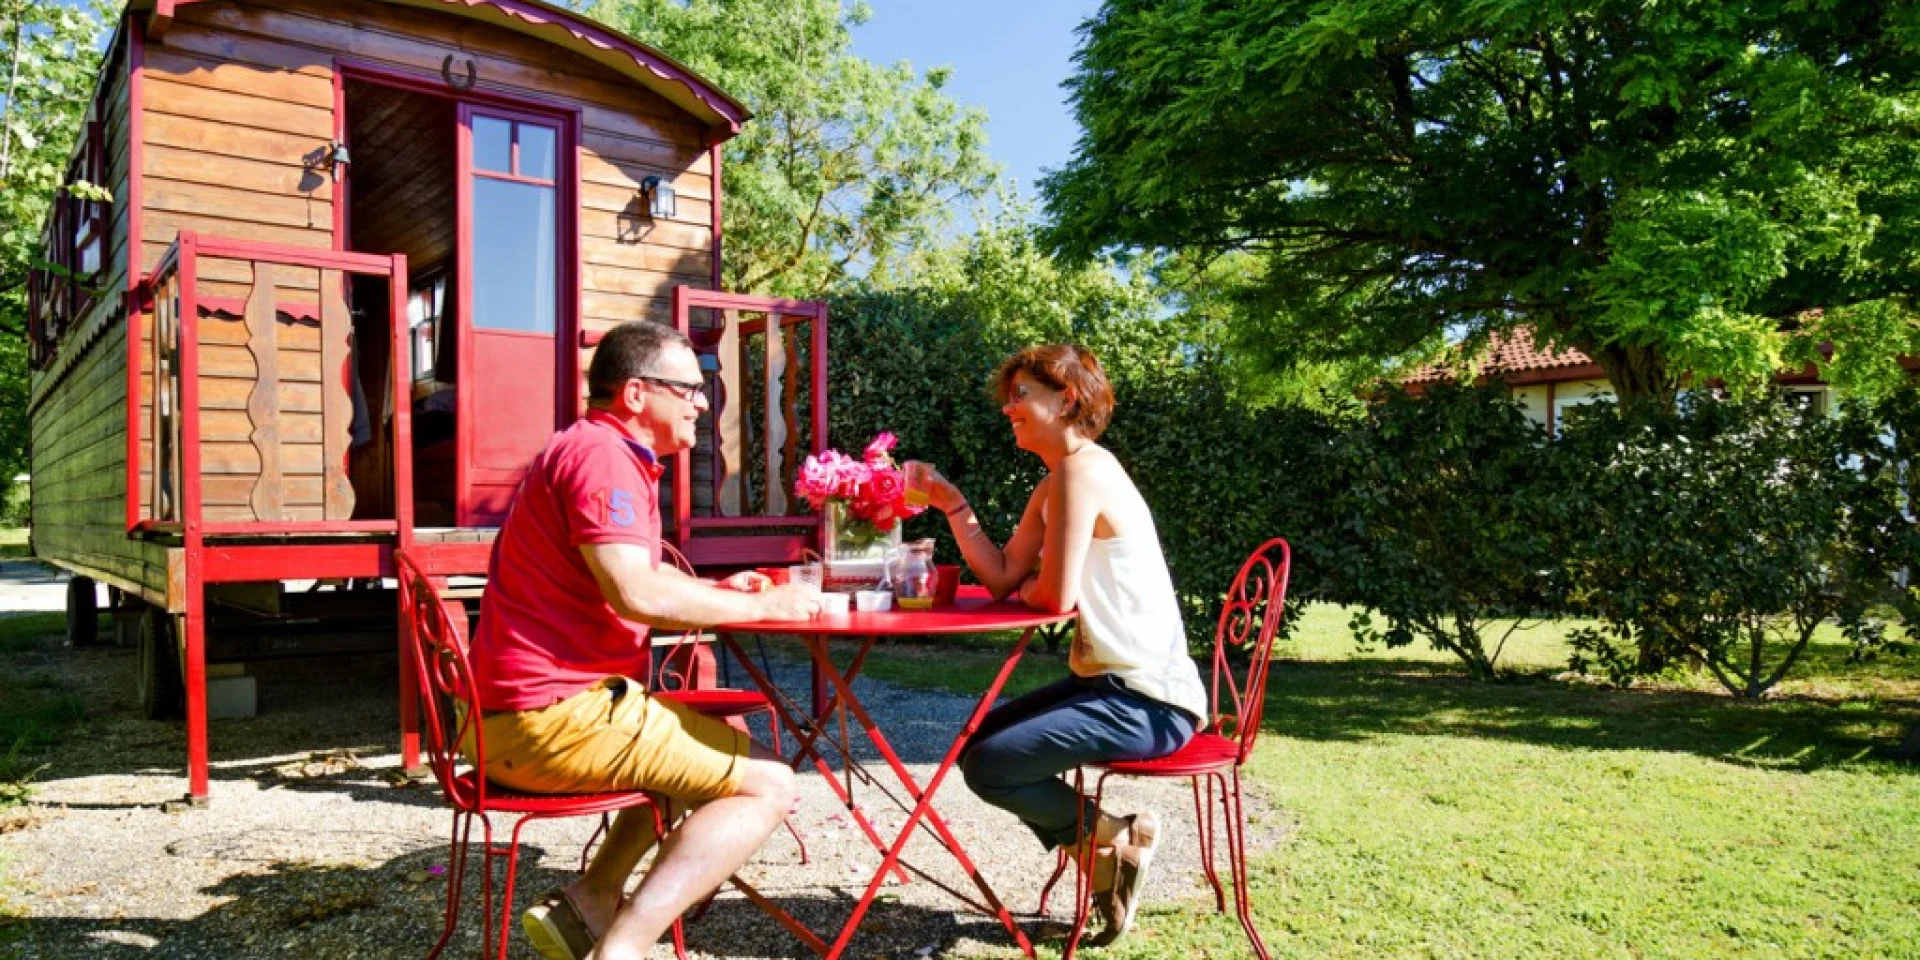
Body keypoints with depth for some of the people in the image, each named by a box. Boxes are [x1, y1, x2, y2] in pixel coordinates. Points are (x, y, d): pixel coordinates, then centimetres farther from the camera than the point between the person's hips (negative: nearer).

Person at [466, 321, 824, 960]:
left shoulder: (611, 452, 19)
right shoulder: (601, 454, -15)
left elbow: (635, 582, 29)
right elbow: (637, 595, -28)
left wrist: (715, 592, 11)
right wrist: (761, 606, -15)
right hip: (555, 715, -11)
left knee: (725, 748, 25)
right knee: (768, 784, -10)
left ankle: (590, 903, 14)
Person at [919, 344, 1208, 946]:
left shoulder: (1082, 469, -19)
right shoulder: (1054, 484, 12)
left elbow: (1055, 596, -23)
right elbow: (1002, 577, 6)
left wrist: (1028, 586, -1)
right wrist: (952, 503, 2)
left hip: (1146, 700, -10)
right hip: (1110, 682, 10)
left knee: (989, 766, -14)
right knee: (978, 741, 16)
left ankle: (1117, 837, 8)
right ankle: (1100, 858, 21)